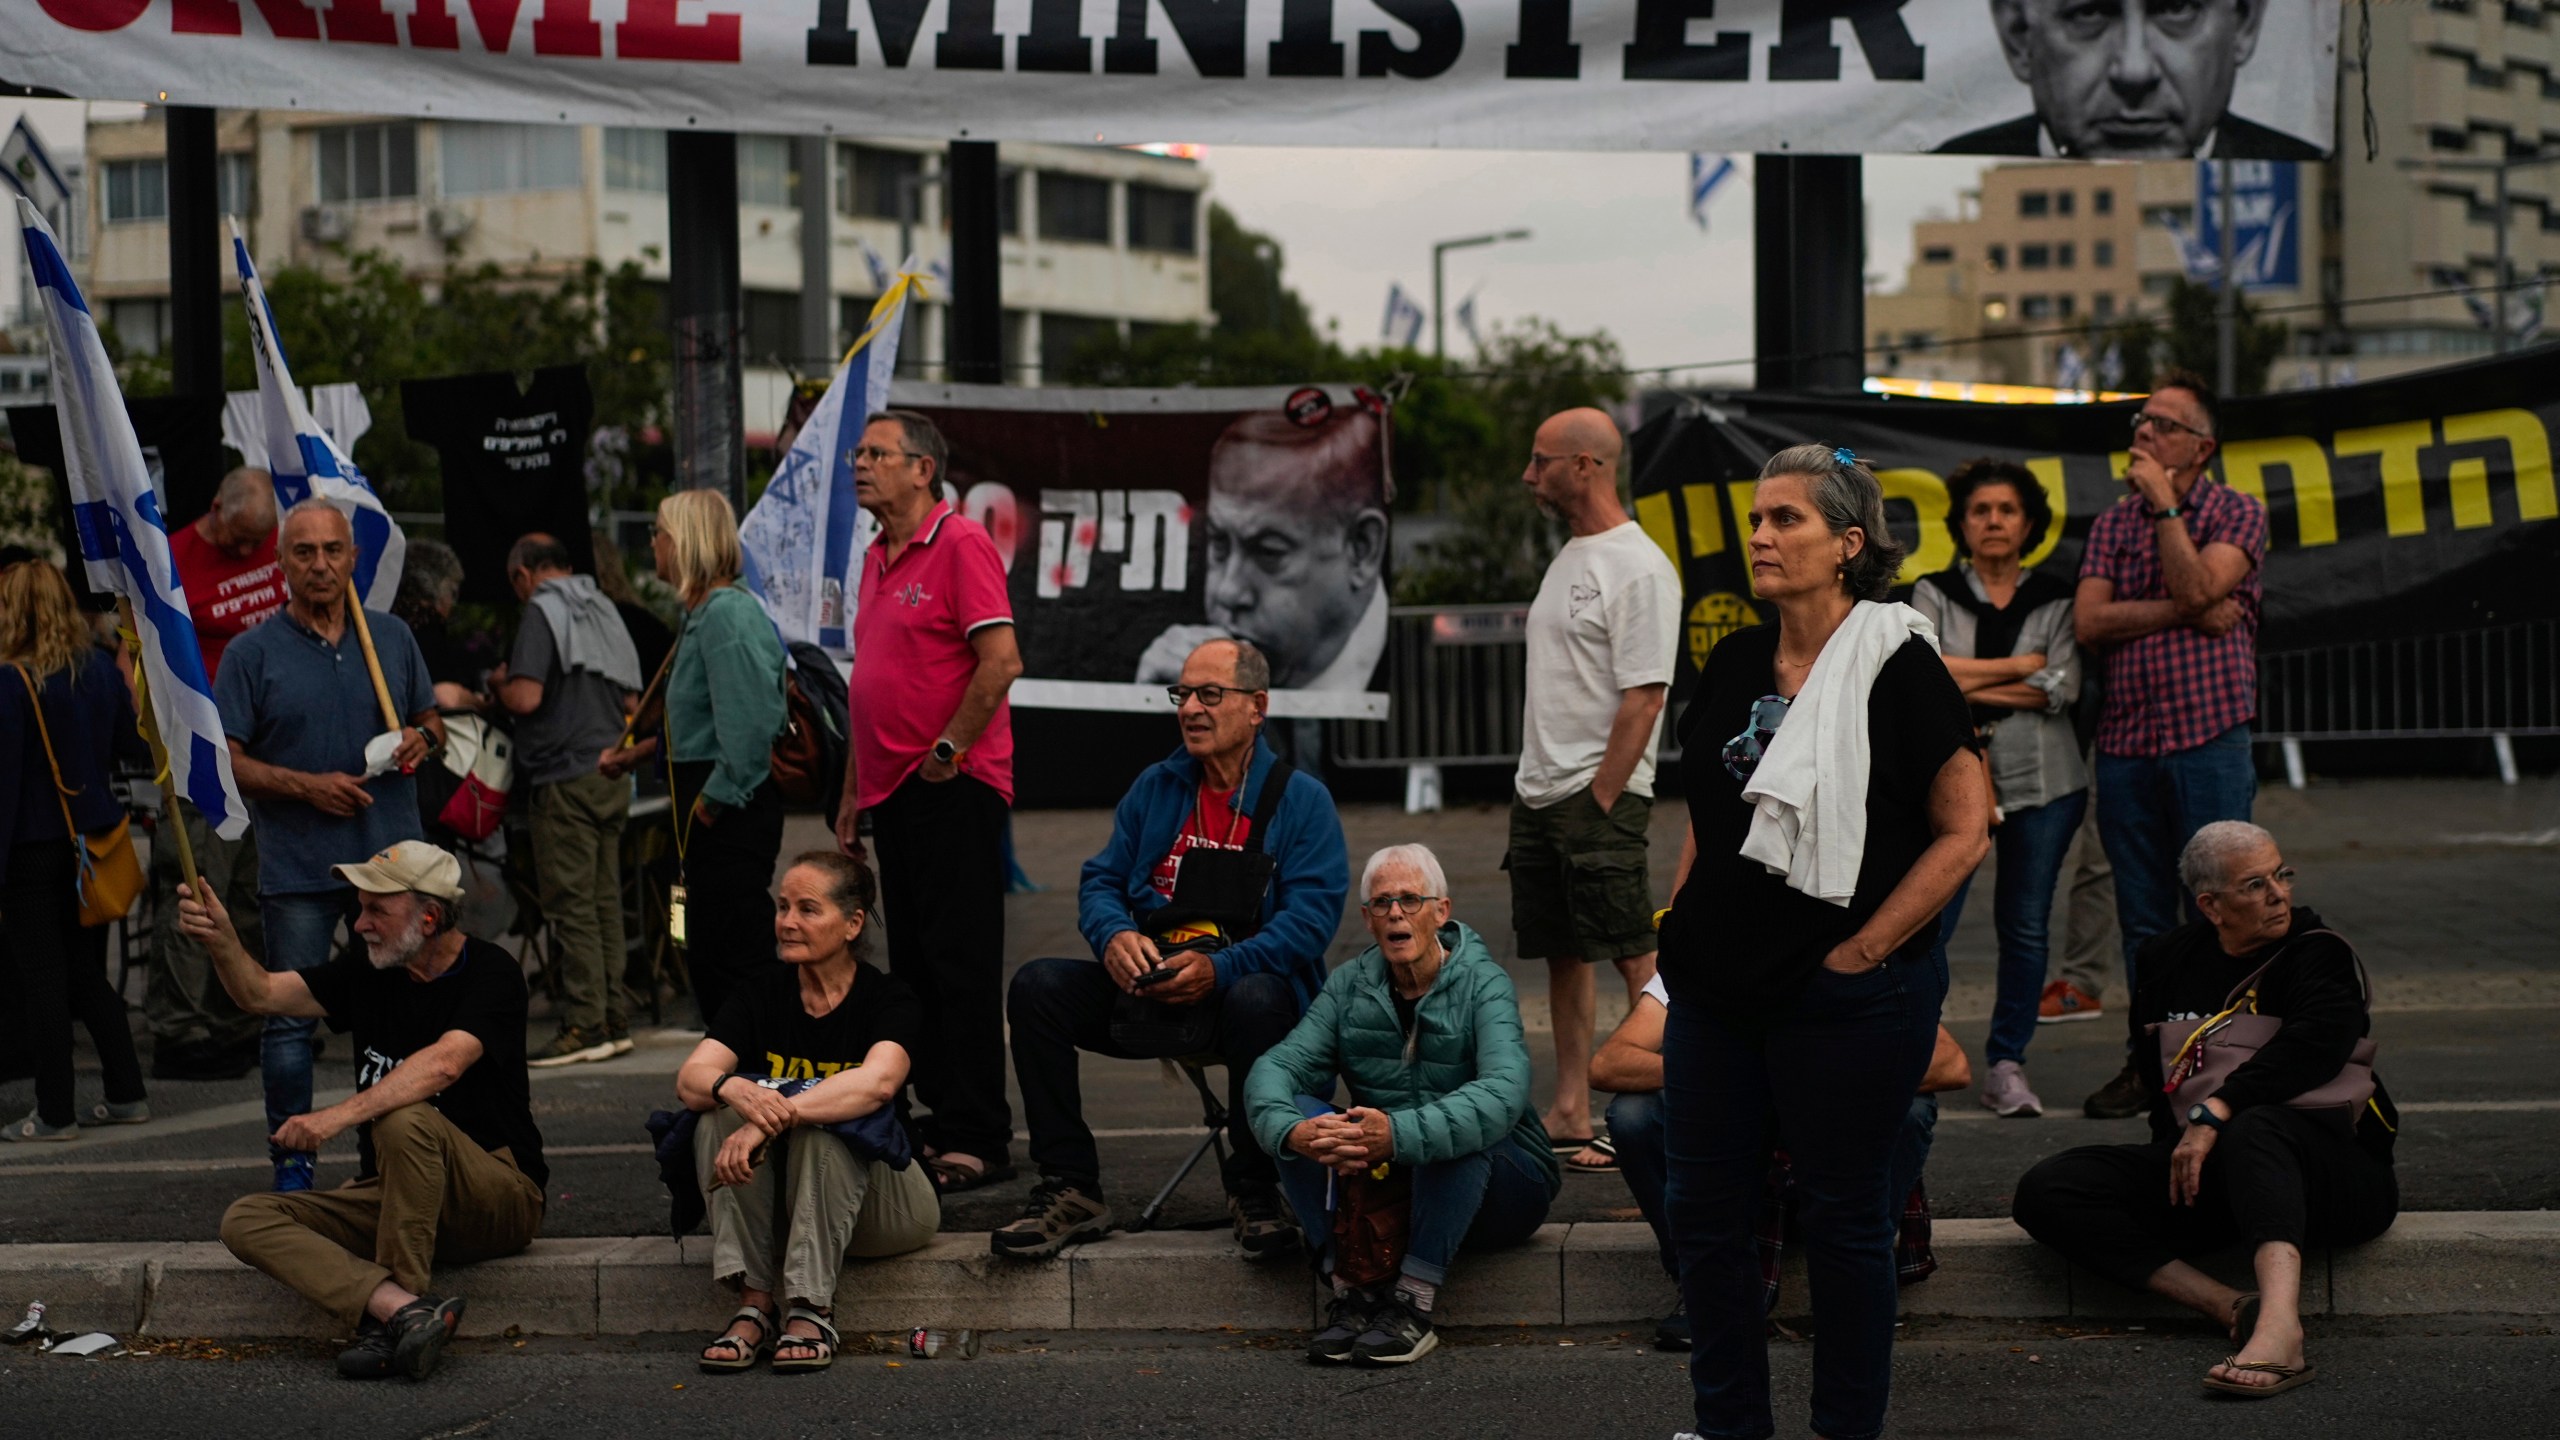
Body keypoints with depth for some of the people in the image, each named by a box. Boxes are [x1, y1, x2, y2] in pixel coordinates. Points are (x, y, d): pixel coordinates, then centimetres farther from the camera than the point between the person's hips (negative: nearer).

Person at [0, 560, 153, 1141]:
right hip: (92, 845, 6)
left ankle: (55, 1114, 8)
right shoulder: (100, 669, 0)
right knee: (89, 975, 17)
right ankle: (127, 1096, 19)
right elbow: (138, 749, 7)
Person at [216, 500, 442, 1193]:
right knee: (291, 1019, -1)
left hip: (392, 857, 3)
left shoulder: (392, 637, 10)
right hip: (297, 869, -3)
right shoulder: (253, 653, 0)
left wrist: (422, 738, -4)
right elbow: (226, 759, -3)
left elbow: (431, 719, 20)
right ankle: (292, 1161, 8)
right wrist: (306, 784, -16)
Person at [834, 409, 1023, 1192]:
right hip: (894, 792, 9)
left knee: (962, 963, -8)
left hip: (954, 789, -9)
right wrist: (854, 791, 20)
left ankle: (978, 1138, -5)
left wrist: (948, 750, -15)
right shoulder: (877, 558, 18)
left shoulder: (961, 544, -9)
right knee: (913, 966, 11)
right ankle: (939, 1120, 17)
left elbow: (1001, 660, -18)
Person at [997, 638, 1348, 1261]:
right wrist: (1114, 936, -13)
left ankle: (1254, 1195, -21)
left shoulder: (1301, 799, 1)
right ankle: (1071, 1192, -17)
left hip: (1243, 984, -4)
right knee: (1037, 987, -20)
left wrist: (1219, 969, -25)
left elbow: (1311, 918, -11)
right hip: (1147, 987, 4)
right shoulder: (1155, 788, 14)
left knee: (1257, 1000, -40)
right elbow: (1102, 879, 12)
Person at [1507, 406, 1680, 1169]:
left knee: (1634, 956, -6)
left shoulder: (1638, 569, -13)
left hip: (1599, 795, -10)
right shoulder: (1570, 557, 16)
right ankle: (1569, 1116, 15)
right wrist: (1539, 785, 14)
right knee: (1563, 956, 11)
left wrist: (1599, 802, -19)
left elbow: (1643, 699, -18)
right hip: (1538, 792, 10)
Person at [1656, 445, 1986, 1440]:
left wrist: (1865, 949, -13)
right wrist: (1680, 930, 11)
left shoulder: (1894, 667, -11)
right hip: (1717, 986, 7)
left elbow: (1964, 830, -11)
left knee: (1843, 1218, 6)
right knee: (1702, 1208, 11)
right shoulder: (1736, 664, 8)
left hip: (1845, 996, -6)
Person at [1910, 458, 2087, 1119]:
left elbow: (2061, 688, -5)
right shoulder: (1934, 594, 8)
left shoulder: (2056, 600, 9)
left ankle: (2007, 1068, 11)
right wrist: (2018, 666, -9)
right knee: (1926, 926, -8)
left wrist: (1966, 687, -7)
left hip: (2041, 780, 1)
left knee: (2026, 928, 3)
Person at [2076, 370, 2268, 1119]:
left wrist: (2164, 503, -9)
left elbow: (2196, 586, -16)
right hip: (2125, 742, 4)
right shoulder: (2113, 522, 14)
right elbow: (2089, 621, -1)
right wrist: (2189, 613, -9)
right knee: (2142, 917, 9)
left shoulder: (2237, 513, 3)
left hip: (2208, 740, -4)